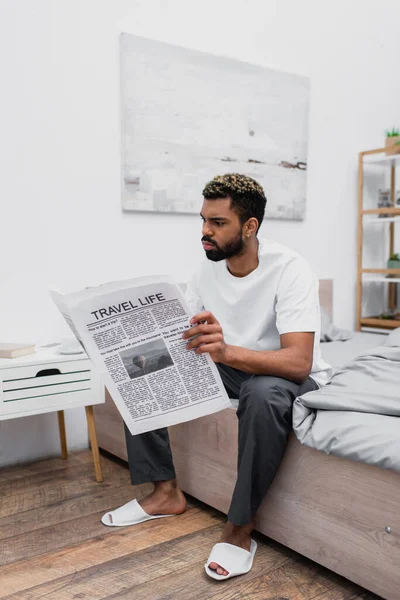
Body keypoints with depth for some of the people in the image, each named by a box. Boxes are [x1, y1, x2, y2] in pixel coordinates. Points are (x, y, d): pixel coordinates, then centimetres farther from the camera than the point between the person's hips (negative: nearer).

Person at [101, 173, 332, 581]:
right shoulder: (208, 270, -4)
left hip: (286, 376, -6)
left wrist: (226, 351, -51)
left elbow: (298, 362, -34)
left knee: (263, 394, -41)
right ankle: (166, 493, 2)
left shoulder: (289, 269, -24)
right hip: (232, 367, 6)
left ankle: (240, 527, -21)